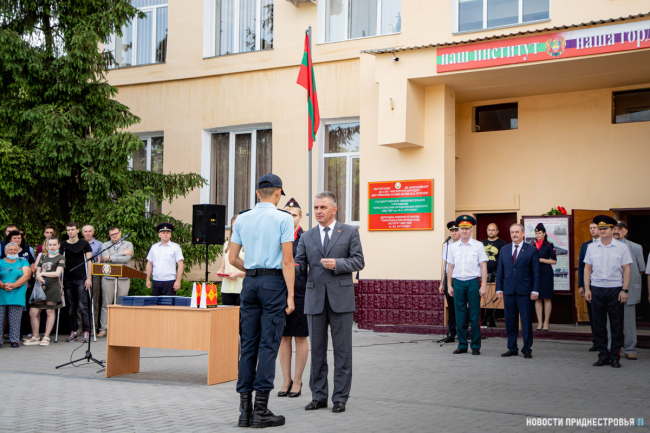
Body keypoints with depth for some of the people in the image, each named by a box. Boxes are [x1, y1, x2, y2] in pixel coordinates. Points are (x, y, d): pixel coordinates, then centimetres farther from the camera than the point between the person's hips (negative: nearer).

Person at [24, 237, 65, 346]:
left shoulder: (61, 258, 4)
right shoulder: (43, 257, 20)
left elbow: (57, 273, -6)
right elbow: (38, 271, 18)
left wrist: (42, 273, -3)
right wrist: (39, 276, -5)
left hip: (53, 287, -5)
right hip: (41, 286, 5)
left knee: (50, 312, 0)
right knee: (33, 312, -1)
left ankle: (46, 337, 9)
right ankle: (35, 337, 11)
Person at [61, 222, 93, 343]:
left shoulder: (84, 244, 5)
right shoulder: (63, 245, 10)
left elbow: (89, 261, 3)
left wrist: (88, 278, -5)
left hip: (81, 278, -2)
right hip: (68, 279, 2)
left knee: (82, 306, -9)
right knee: (71, 307, 4)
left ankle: (86, 332, -8)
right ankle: (73, 332, 11)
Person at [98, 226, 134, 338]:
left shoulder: (128, 244, 11)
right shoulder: (105, 245, 14)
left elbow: (127, 259, -6)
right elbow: (104, 258, -5)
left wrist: (110, 258, -4)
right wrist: (122, 253, -5)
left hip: (123, 278, 0)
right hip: (108, 277, 1)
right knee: (106, 304, -2)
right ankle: (104, 329, 2)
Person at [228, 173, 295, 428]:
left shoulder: (242, 219, 8)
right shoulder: (283, 219, -6)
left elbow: (233, 258, 9)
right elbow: (287, 261, -10)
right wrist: (290, 295, -7)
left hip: (250, 283, 5)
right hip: (274, 282, -5)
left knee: (248, 345, 7)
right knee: (268, 345, -3)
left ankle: (245, 409, 9)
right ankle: (261, 410, -1)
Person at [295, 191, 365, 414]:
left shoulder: (349, 232, 5)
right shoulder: (306, 237, 12)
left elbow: (359, 261, 0)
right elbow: (299, 264, 5)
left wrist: (337, 264, -15)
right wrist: (290, 267, -17)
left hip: (341, 297, -3)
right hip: (315, 298, 3)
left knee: (342, 349, 1)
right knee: (317, 349, 7)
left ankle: (340, 397, 9)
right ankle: (319, 396, 17)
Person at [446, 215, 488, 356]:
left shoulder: (478, 246, 1)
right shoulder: (453, 247, 10)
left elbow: (483, 267, -1)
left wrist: (483, 286, -7)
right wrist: (449, 285, 10)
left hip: (473, 282, -3)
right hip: (458, 282, 3)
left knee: (475, 316, 0)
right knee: (460, 316, 6)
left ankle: (476, 346, 7)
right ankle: (462, 345, 13)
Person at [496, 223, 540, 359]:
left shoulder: (531, 250, 1)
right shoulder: (504, 250, 12)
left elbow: (536, 272, -1)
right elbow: (500, 271, 13)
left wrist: (535, 290, -7)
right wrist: (499, 289, 6)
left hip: (524, 292, -3)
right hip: (508, 291, 3)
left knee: (526, 321, 0)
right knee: (510, 321, 6)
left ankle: (527, 349, 8)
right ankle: (512, 348, 14)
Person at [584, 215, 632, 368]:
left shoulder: (621, 248, 2)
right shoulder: (591, 248, 9)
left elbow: (626, 270, 0)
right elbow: (587, 269, 11)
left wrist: (624, 290, -7)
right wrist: (587, 289, 4)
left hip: (615, 289, -2)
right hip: (596, 289, 2)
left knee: (616, 324, 1)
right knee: (599, 324, 4)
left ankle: (615, 356, 9)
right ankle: (603, 355, 13)